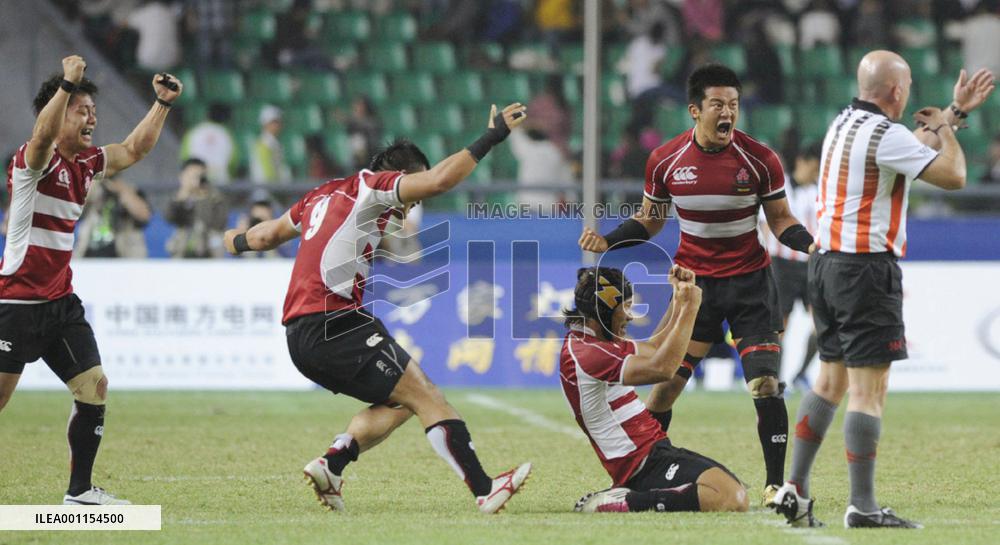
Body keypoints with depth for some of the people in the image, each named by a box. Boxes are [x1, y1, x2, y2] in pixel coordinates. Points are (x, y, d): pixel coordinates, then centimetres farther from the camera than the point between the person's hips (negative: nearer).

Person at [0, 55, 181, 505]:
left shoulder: (86, 164, 10)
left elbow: (135, 148, 18)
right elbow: (42, 134, -35)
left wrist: (163, 103, 8)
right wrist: (67, 84, -46)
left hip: (60, 301, 8)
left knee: (94, 387, 2)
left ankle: (80, 489, 11)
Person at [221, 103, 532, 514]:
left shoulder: (324, 195, 24)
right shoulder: (371, 186, 0)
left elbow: (267, 235, 38)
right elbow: (440, 180, -14)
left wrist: (239, 242, 59)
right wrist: (492, 137, -8)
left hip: (300, 335, 9)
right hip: (334, 323, -9)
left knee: (398, 404, 14)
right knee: (426, 396, -11)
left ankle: (329, 465, -1)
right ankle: (484, 490, -18)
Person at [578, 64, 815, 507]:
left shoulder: (759, 159, -9)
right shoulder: (665, 161, -5)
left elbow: (779, 219, 0)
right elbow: (650, 220, 10)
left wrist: (809, 242, -20)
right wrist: (607, 242, -6)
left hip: (750, 280, -1)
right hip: (693, 282, 1)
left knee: (765, 385, -10)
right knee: (665, 383, -4)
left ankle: (775, 483, 2)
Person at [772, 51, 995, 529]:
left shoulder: (844, 123, 13)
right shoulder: (885, 135, -16)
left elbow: (915, 145, 26)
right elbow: (952, 175, -14)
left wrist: (955, 110, 29)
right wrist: (947, 127, 3)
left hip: (825, 265, 9)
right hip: (867, 270, -9)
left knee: (830, 382, 15)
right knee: (868, 390, -8)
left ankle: (794, 490, 13)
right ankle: (862, 507, -9)